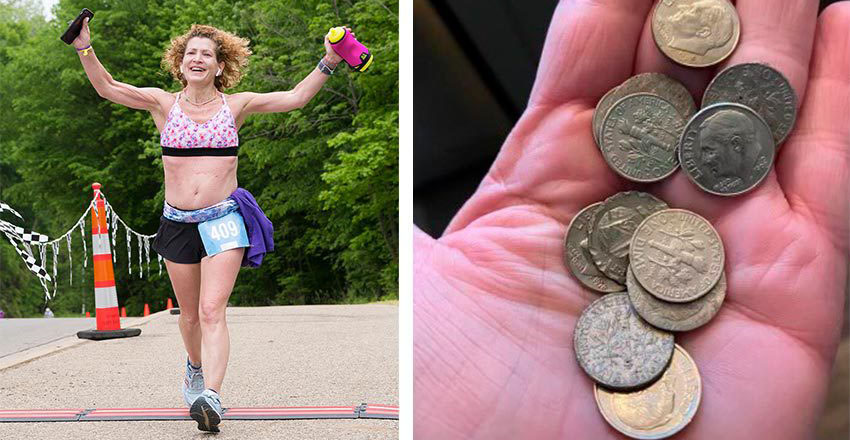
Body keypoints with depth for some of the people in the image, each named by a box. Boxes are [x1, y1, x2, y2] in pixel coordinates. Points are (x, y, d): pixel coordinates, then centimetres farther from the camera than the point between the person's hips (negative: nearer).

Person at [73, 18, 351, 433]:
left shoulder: (236, 105, 4)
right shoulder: (164, 103, 5)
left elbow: (296, 97, 6)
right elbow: (106, 87, 4)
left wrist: (327, 63, 0)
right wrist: (85, 47, -8)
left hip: (223, 219, -2)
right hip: (177, 223, 2)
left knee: (212, 311, -17)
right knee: (190, 315, 15)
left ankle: (211, 396, -26)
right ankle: (195, 367, 44)